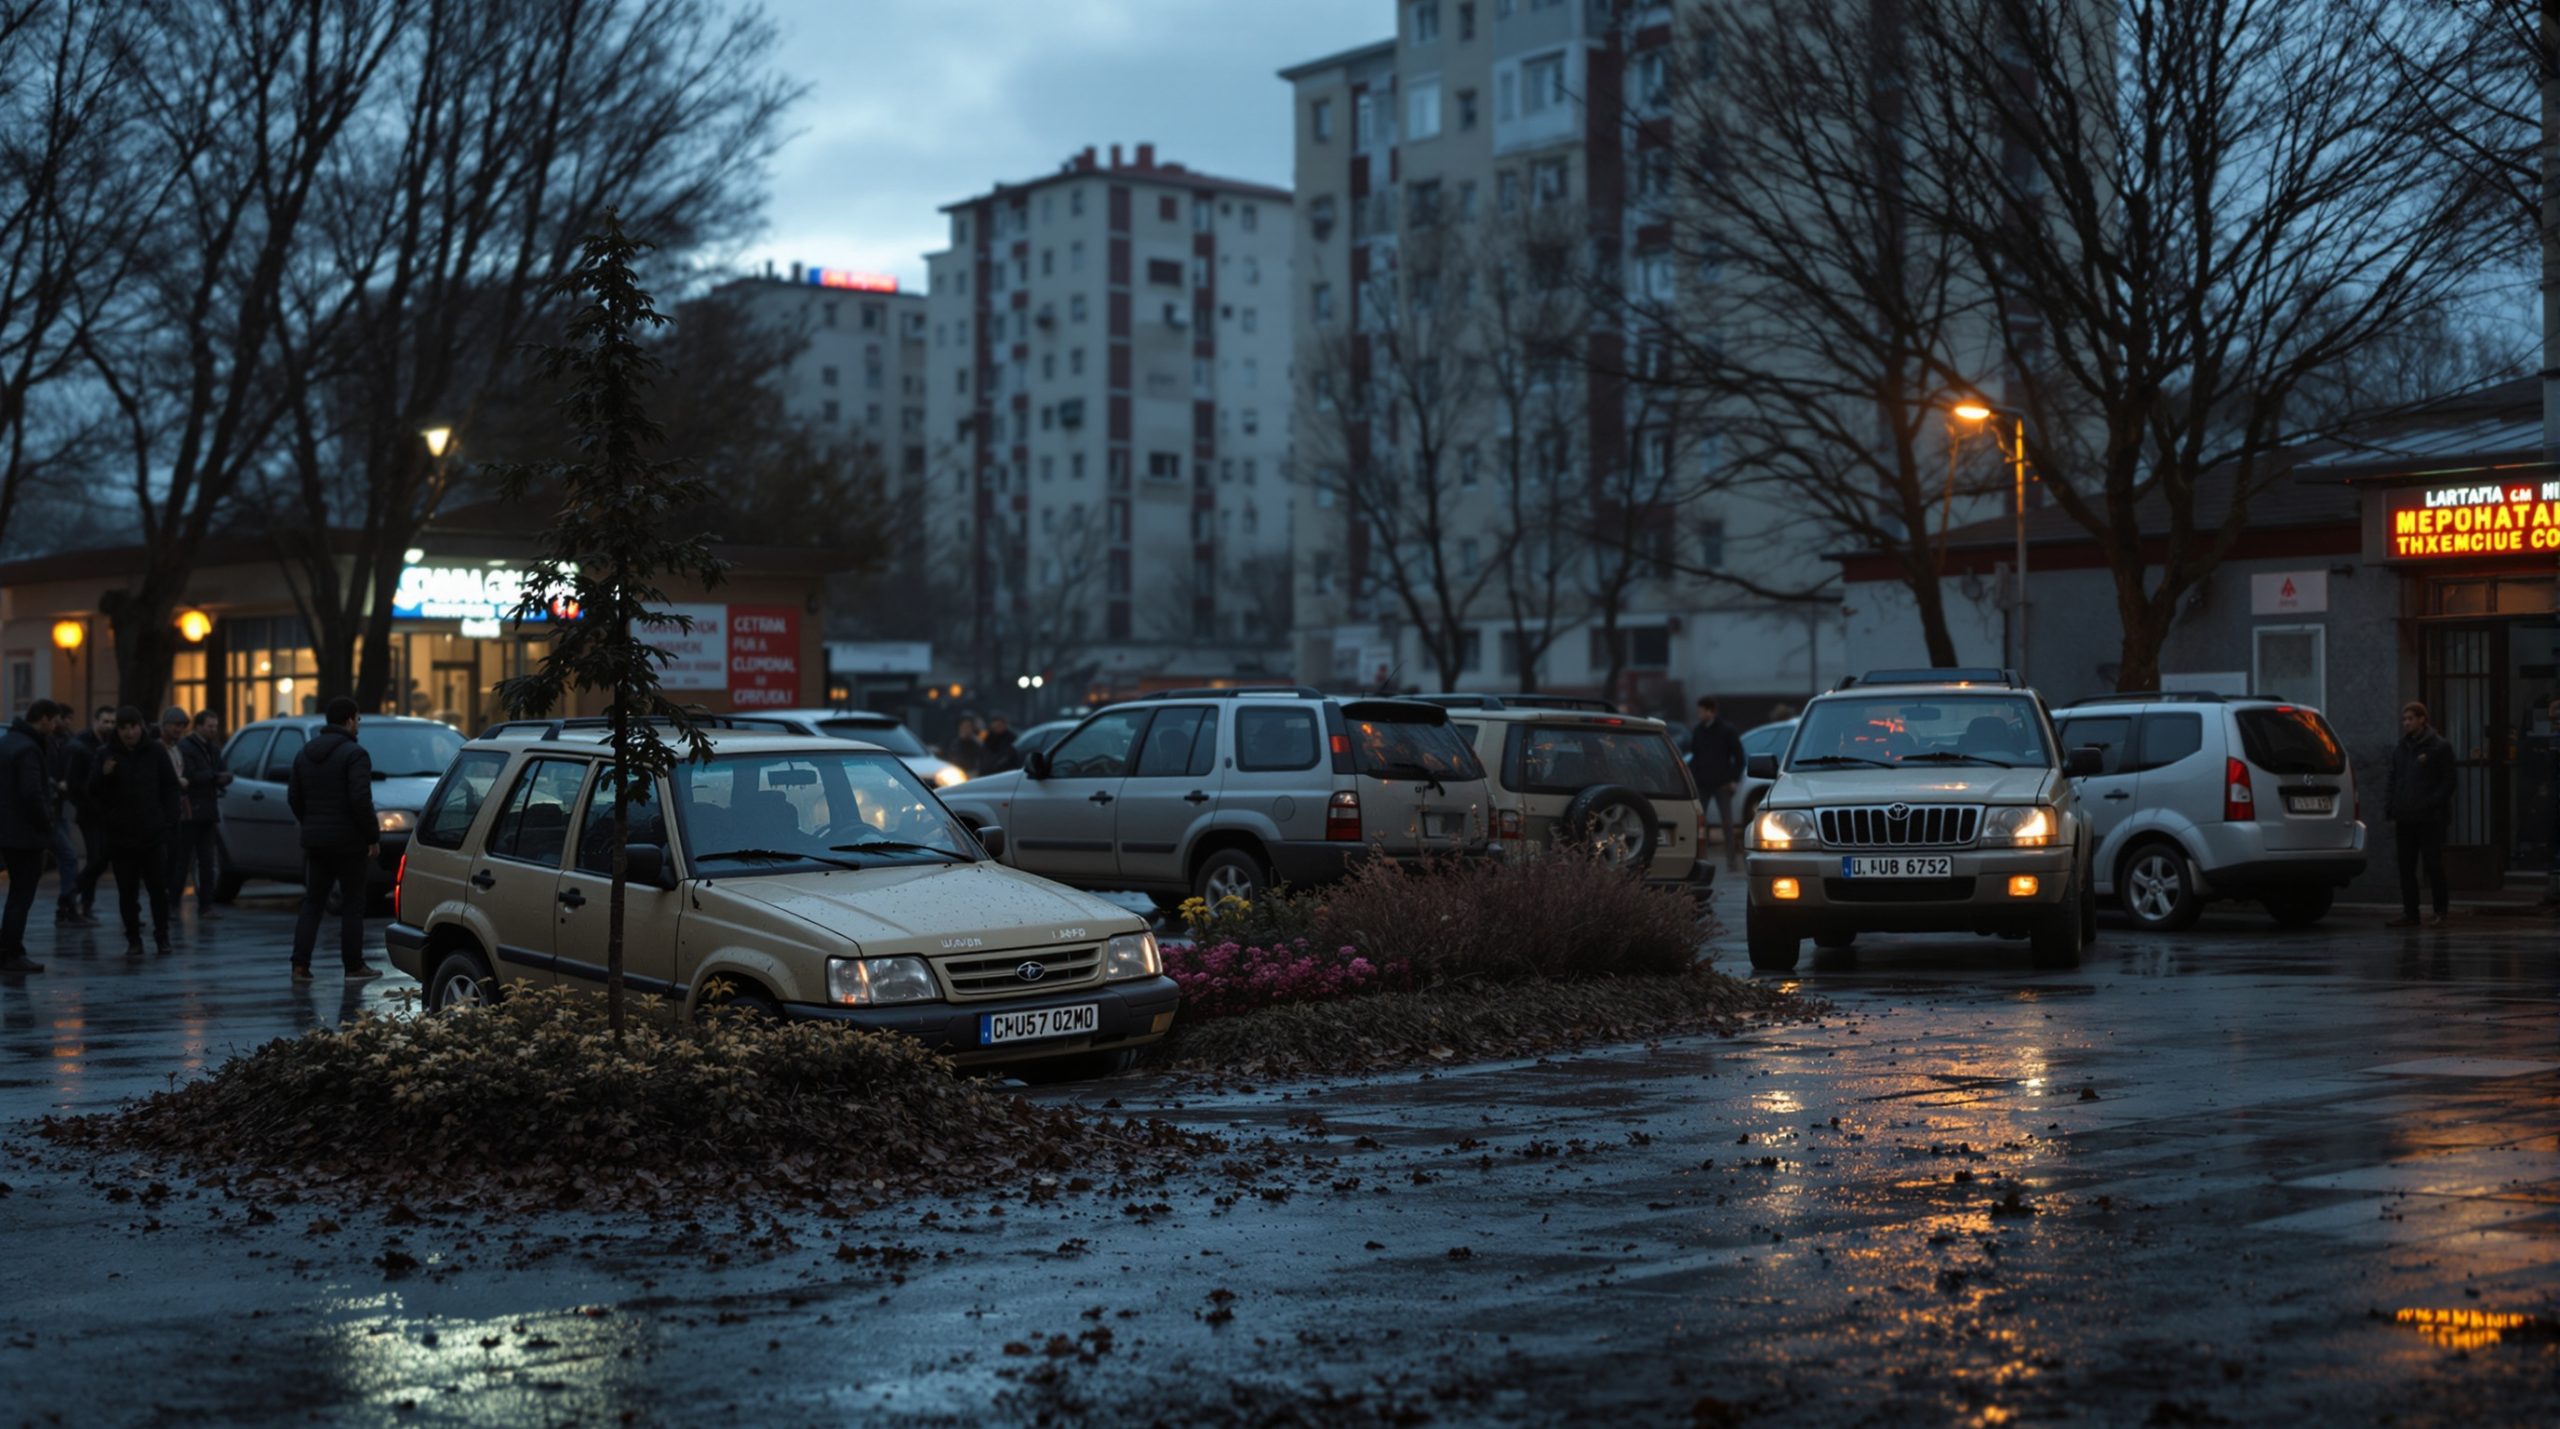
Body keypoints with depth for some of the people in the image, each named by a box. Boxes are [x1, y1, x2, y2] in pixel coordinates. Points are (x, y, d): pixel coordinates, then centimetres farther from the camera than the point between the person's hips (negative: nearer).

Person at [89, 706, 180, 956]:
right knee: (127, 892, 3)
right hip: (121, 834, 1)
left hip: (153, 833, -1)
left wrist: (169, 822, -2)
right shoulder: (108, 755, 4)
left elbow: (169, 789, 6)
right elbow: (93, 792, 4)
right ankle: (133, 938, 9)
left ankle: (162, 936, 10)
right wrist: (103, 775, -16)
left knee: (158, 889, 1)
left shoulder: (156, 753, 2)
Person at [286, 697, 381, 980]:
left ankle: (300, 965, 2)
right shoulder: (354, 754, -13)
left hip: (314, 840, 6)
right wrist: (373, 836, -12)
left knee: (312, 903, 9)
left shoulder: (305, 754, 10)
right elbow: (361, 800, -20)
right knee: (352, 904, 2)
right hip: (348, 840, -6)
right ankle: (354, 965, 5)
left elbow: (293, 798, 13)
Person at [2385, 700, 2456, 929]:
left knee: (2432, 864, -2)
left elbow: (2447, 783, -5)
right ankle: (2410, 913, 7)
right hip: (2405, 819, 6)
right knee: (2406, 868, 4)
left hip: (2429, 819, -6)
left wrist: (2430, 805, -17)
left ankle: (2441, 910, 8)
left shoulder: (2439, 747, -2)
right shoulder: (2400, 748, 16)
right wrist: (2392, 812, 9)